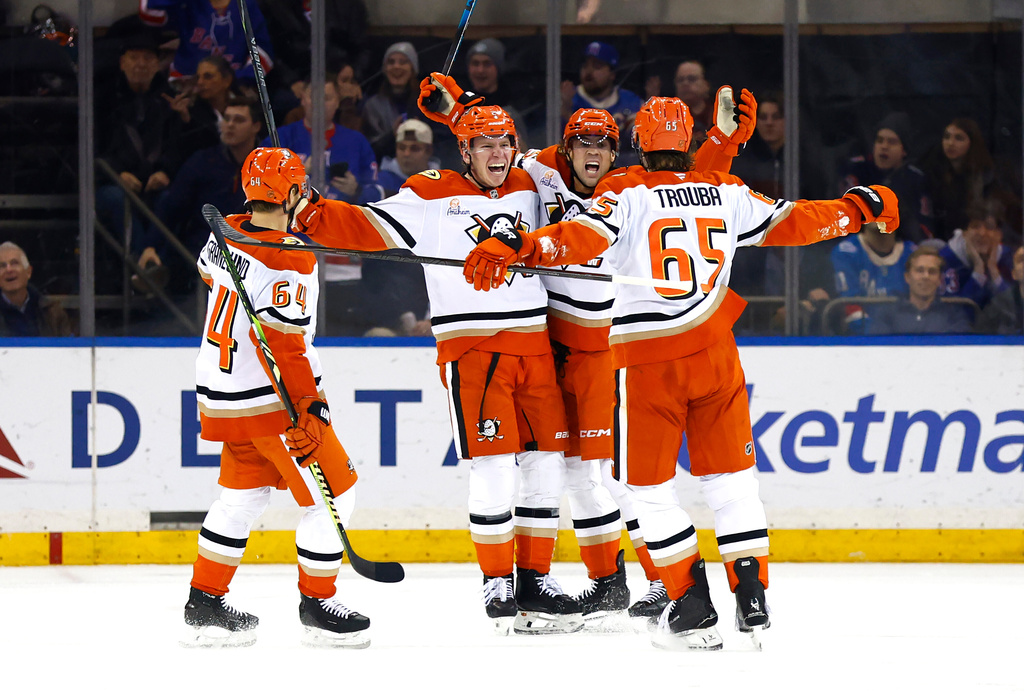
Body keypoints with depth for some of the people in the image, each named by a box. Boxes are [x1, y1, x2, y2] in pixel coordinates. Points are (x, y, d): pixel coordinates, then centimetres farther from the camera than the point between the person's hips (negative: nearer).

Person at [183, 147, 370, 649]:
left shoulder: (225, 234, 1)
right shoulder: (288, 263, -23)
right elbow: (284, 347, -26)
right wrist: (309, 410, -23)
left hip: (220, 395, 9)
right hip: (270, 401, -9)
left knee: (243, 494, 21)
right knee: (331, 493, 4)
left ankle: (204, 605, 22)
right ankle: (317, 606, 10)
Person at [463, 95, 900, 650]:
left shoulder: (624, 193, -6)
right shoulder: (725, 192, 5)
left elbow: (582, 238, -23)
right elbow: (789, 223, 14)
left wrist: (516, 248, -34)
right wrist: (858, 209, 30)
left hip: (647, 360, -3)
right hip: (714, 354, 3)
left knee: (648, 483, 6)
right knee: (729, 473, 13)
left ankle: (692, 603, 0)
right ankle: (752, 594, 9)